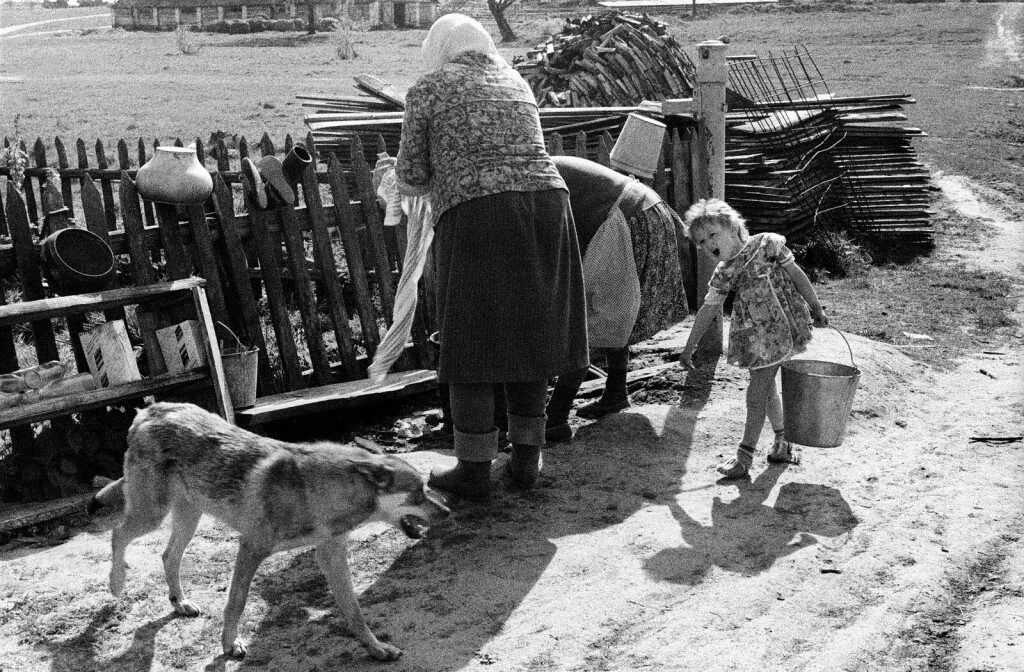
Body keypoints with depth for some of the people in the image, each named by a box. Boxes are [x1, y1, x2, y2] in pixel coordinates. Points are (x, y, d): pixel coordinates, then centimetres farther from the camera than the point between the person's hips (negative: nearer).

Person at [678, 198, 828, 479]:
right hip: (754, 337, 5)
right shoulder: (722, 275, 5)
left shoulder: (766, 244, -7)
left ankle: (745, 455, 7)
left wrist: (816, 308, 1)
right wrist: (689, 347, 13)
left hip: (780, 329, -5)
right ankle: (782, 443, 34)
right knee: (765, 388, 15)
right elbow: (707, 311, 11)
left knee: (758, 392, -1)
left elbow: (796, 274, -1)